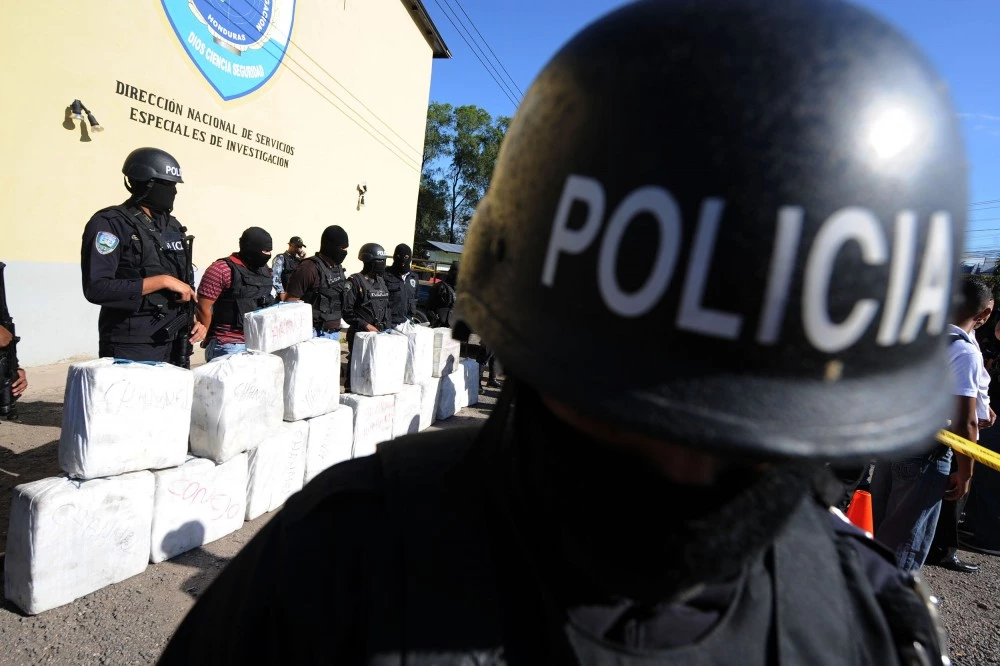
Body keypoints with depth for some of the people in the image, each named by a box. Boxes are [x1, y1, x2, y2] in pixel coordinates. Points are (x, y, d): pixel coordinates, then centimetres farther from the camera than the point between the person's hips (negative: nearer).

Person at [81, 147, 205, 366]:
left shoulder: (172, 226, 13)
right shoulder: (109, 223, -8)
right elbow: (96, 288, -19)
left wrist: (193, 319, 3)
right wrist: (163, 281, -18)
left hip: (173, 344, 6)